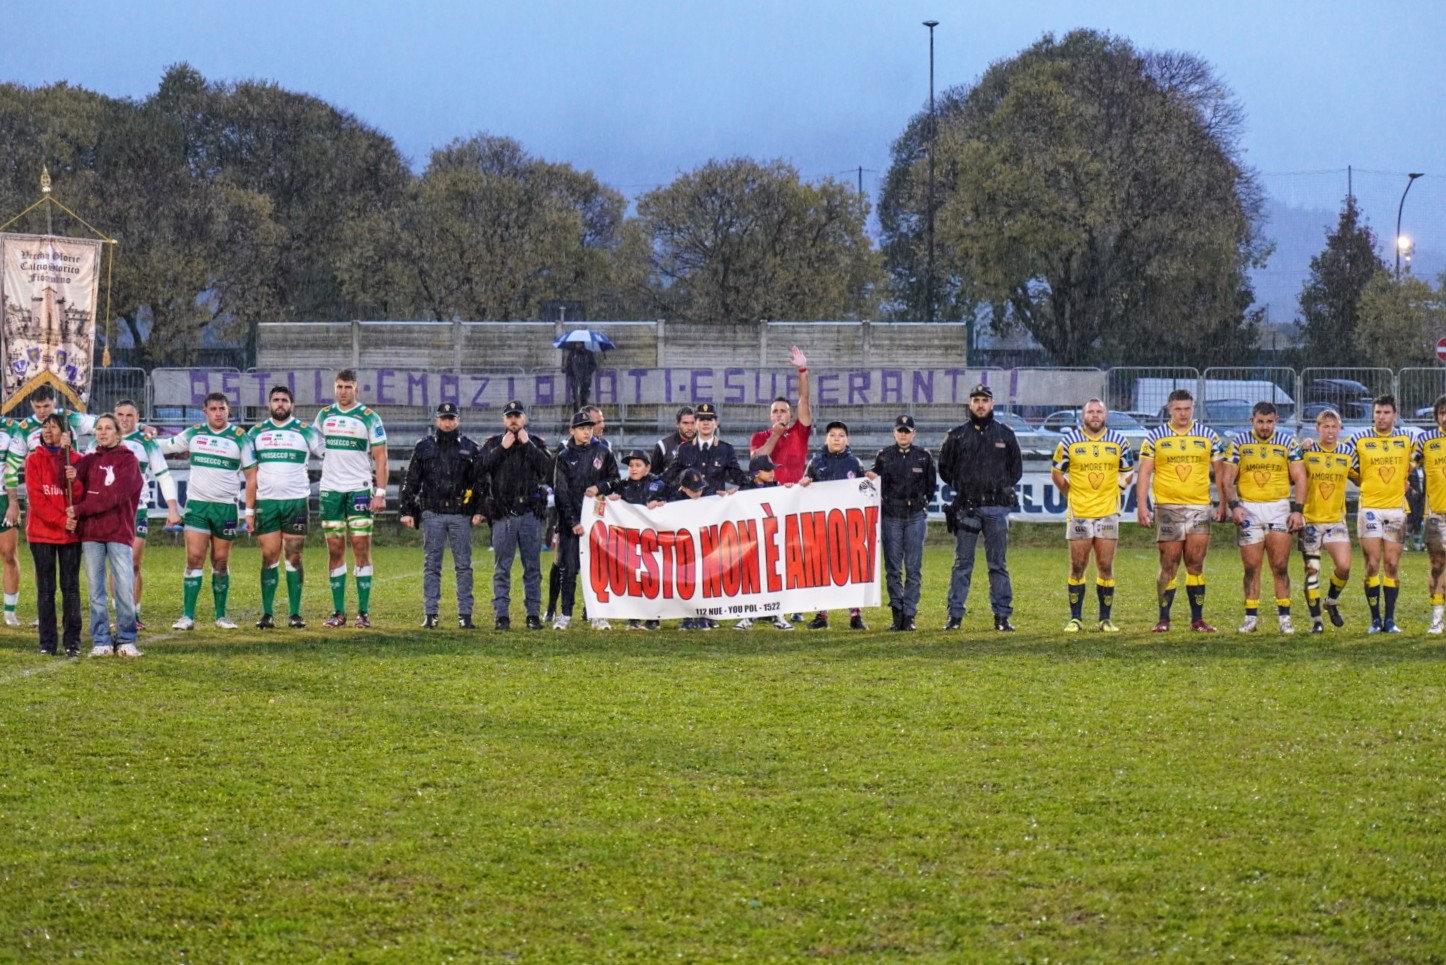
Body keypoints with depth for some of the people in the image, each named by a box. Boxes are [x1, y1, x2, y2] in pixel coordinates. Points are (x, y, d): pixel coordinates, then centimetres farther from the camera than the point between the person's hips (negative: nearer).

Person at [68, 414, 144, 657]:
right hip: (91, 533, 3)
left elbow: (114, 496, -9)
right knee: (96, 590, 3)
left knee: (125, 589, -7)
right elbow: (77, 490, 1)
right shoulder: (88, 461, 14)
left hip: (119, 532, -3)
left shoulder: (129, 461, 2)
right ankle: (101, 641, 8)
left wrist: (79, 510, -9)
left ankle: (126, 641, 3)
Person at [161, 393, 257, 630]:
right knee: (194, 559, -6)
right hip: (197, 504, 1)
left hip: (226, 506, -1)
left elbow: (251, 476, 2)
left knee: (221, 561, 5)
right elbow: (164, 447, 19)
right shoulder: (193, 434, 6)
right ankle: (187, 615, -7)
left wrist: (249, 511, -2)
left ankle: (221, 615, 14)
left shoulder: (240, 438, 0)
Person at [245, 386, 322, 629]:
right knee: (269, 557, -1)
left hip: (296, 500, -1)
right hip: (266, 501, 1)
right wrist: (249, 507, 7)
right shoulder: (256, 433, 11)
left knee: (294, 557, -1)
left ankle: (295, 614, 1)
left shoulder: (305, 431, 5)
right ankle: (267, 614, 1)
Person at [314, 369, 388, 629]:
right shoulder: (324, 416, 9)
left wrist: (380, 493, -11)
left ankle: (364, 612, -4)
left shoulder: (369, 418, -2)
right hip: (330, 490, 3)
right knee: (335, 551, 3)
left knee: (361, 548, -6)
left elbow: (381, 458, -3)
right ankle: (338, 612, 7)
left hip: (359, 490, -3)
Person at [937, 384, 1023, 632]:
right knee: (962, 563, 0)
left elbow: (1016, 468, 16)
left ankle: (1002, 615, 5)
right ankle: (955, 615, 2)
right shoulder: (957, 435, 6)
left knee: (998, 564, 2)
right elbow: (944, 468, 14)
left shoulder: (1005, 434, 8)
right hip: (966, 508, 0)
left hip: (997, 508, 0)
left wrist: (1003, 488, 6)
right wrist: (962, 488, 8)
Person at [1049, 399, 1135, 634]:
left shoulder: (1118, 441, 5)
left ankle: (1106, 619, 8)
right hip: (1079, 513, -1)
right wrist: (1070, 495, 7)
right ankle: (1075, 618, 6)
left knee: (1106, 567, 1)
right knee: (1077, 567, 0)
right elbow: (1056, 472, 10)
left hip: (1108, 512, 1)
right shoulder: (1069, 441, 1)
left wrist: (1114, 490, 9)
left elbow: (1128, 471, 17)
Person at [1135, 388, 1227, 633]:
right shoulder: (1155, 437, 4)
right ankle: (1164, 619, 4)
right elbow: (1144, 473, 3)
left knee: (1195, 565, 1)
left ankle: (1197, 619, 6)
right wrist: (1141, 505, -6)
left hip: (1199, 507, 1)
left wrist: (1223, 505, 6)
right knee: (1169, 565, -2)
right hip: (1167, 507, -1)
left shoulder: (1207, 435, 8)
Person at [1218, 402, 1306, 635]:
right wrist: (1234, 506, -9)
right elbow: (1227, 478, 4)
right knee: (1252, 567, 1)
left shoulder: (1288, 442, 4)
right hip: (1249, 509, 0)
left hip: (1279, 508, 0)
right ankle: (1251, 616, 7)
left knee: (1280, 567, -4)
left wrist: (1297, 510, -5)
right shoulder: (1239, 443, 4)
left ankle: (1284, 616, 2)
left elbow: (1299, 478, 5)